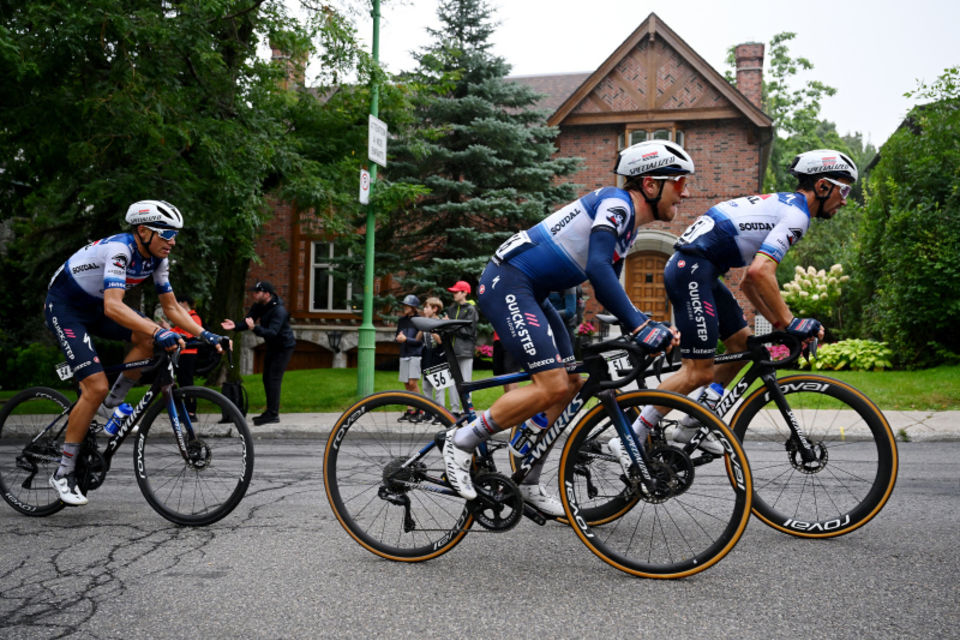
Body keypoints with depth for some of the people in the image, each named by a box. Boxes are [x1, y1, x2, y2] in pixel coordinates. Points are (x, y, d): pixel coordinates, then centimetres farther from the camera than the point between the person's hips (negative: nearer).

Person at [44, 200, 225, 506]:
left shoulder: (157, 258, -6)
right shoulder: (119, 249, -30)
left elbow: (172, 308, -1)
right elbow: (113, 306, -43)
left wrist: (205, 335, -15)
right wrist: (159, 331, -53)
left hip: (95, 307, 7)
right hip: (64, 307, -7)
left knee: (150, 337, -19)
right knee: (96, 387, -18)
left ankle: (110, 405, -1)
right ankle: (63, 472, -5)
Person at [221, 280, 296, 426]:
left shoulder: (279, 310, -28)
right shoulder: (259, 306, -2)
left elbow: (272, 332, -37)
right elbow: (247, 321, -4)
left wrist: (254, 328, -52)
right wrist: (235, 326, -24)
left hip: (283, 347, -9)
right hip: (271, 346, 9)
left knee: (274, 378, -13)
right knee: (267, 378, 13)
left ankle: (273, 414, -8)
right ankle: (270, 411, 23)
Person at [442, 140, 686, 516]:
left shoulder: (629, 227, 16)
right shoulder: (616, 203, -14)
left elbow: (607, 289, 19)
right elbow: (597, 269, -28)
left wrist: (652, 327, 7)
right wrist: (640, 327, -29)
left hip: (531, 293, 11)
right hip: (507, 284, -11)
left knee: (571, 385, 8)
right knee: (553, 386, -18)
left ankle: (527, 482, 17)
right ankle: (462, 442, -4)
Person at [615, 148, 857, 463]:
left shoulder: (779, 206, 24)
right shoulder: (796, 213, -7)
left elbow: (750, 281, 25)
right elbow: (760, 271, -23)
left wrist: (778, 322, 18)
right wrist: (790, 321, -17)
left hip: (696, 270, 11)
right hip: (693, 269, -11)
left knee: (744, 344, 15)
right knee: (699, 371, -9)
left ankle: (692, 426, 18)